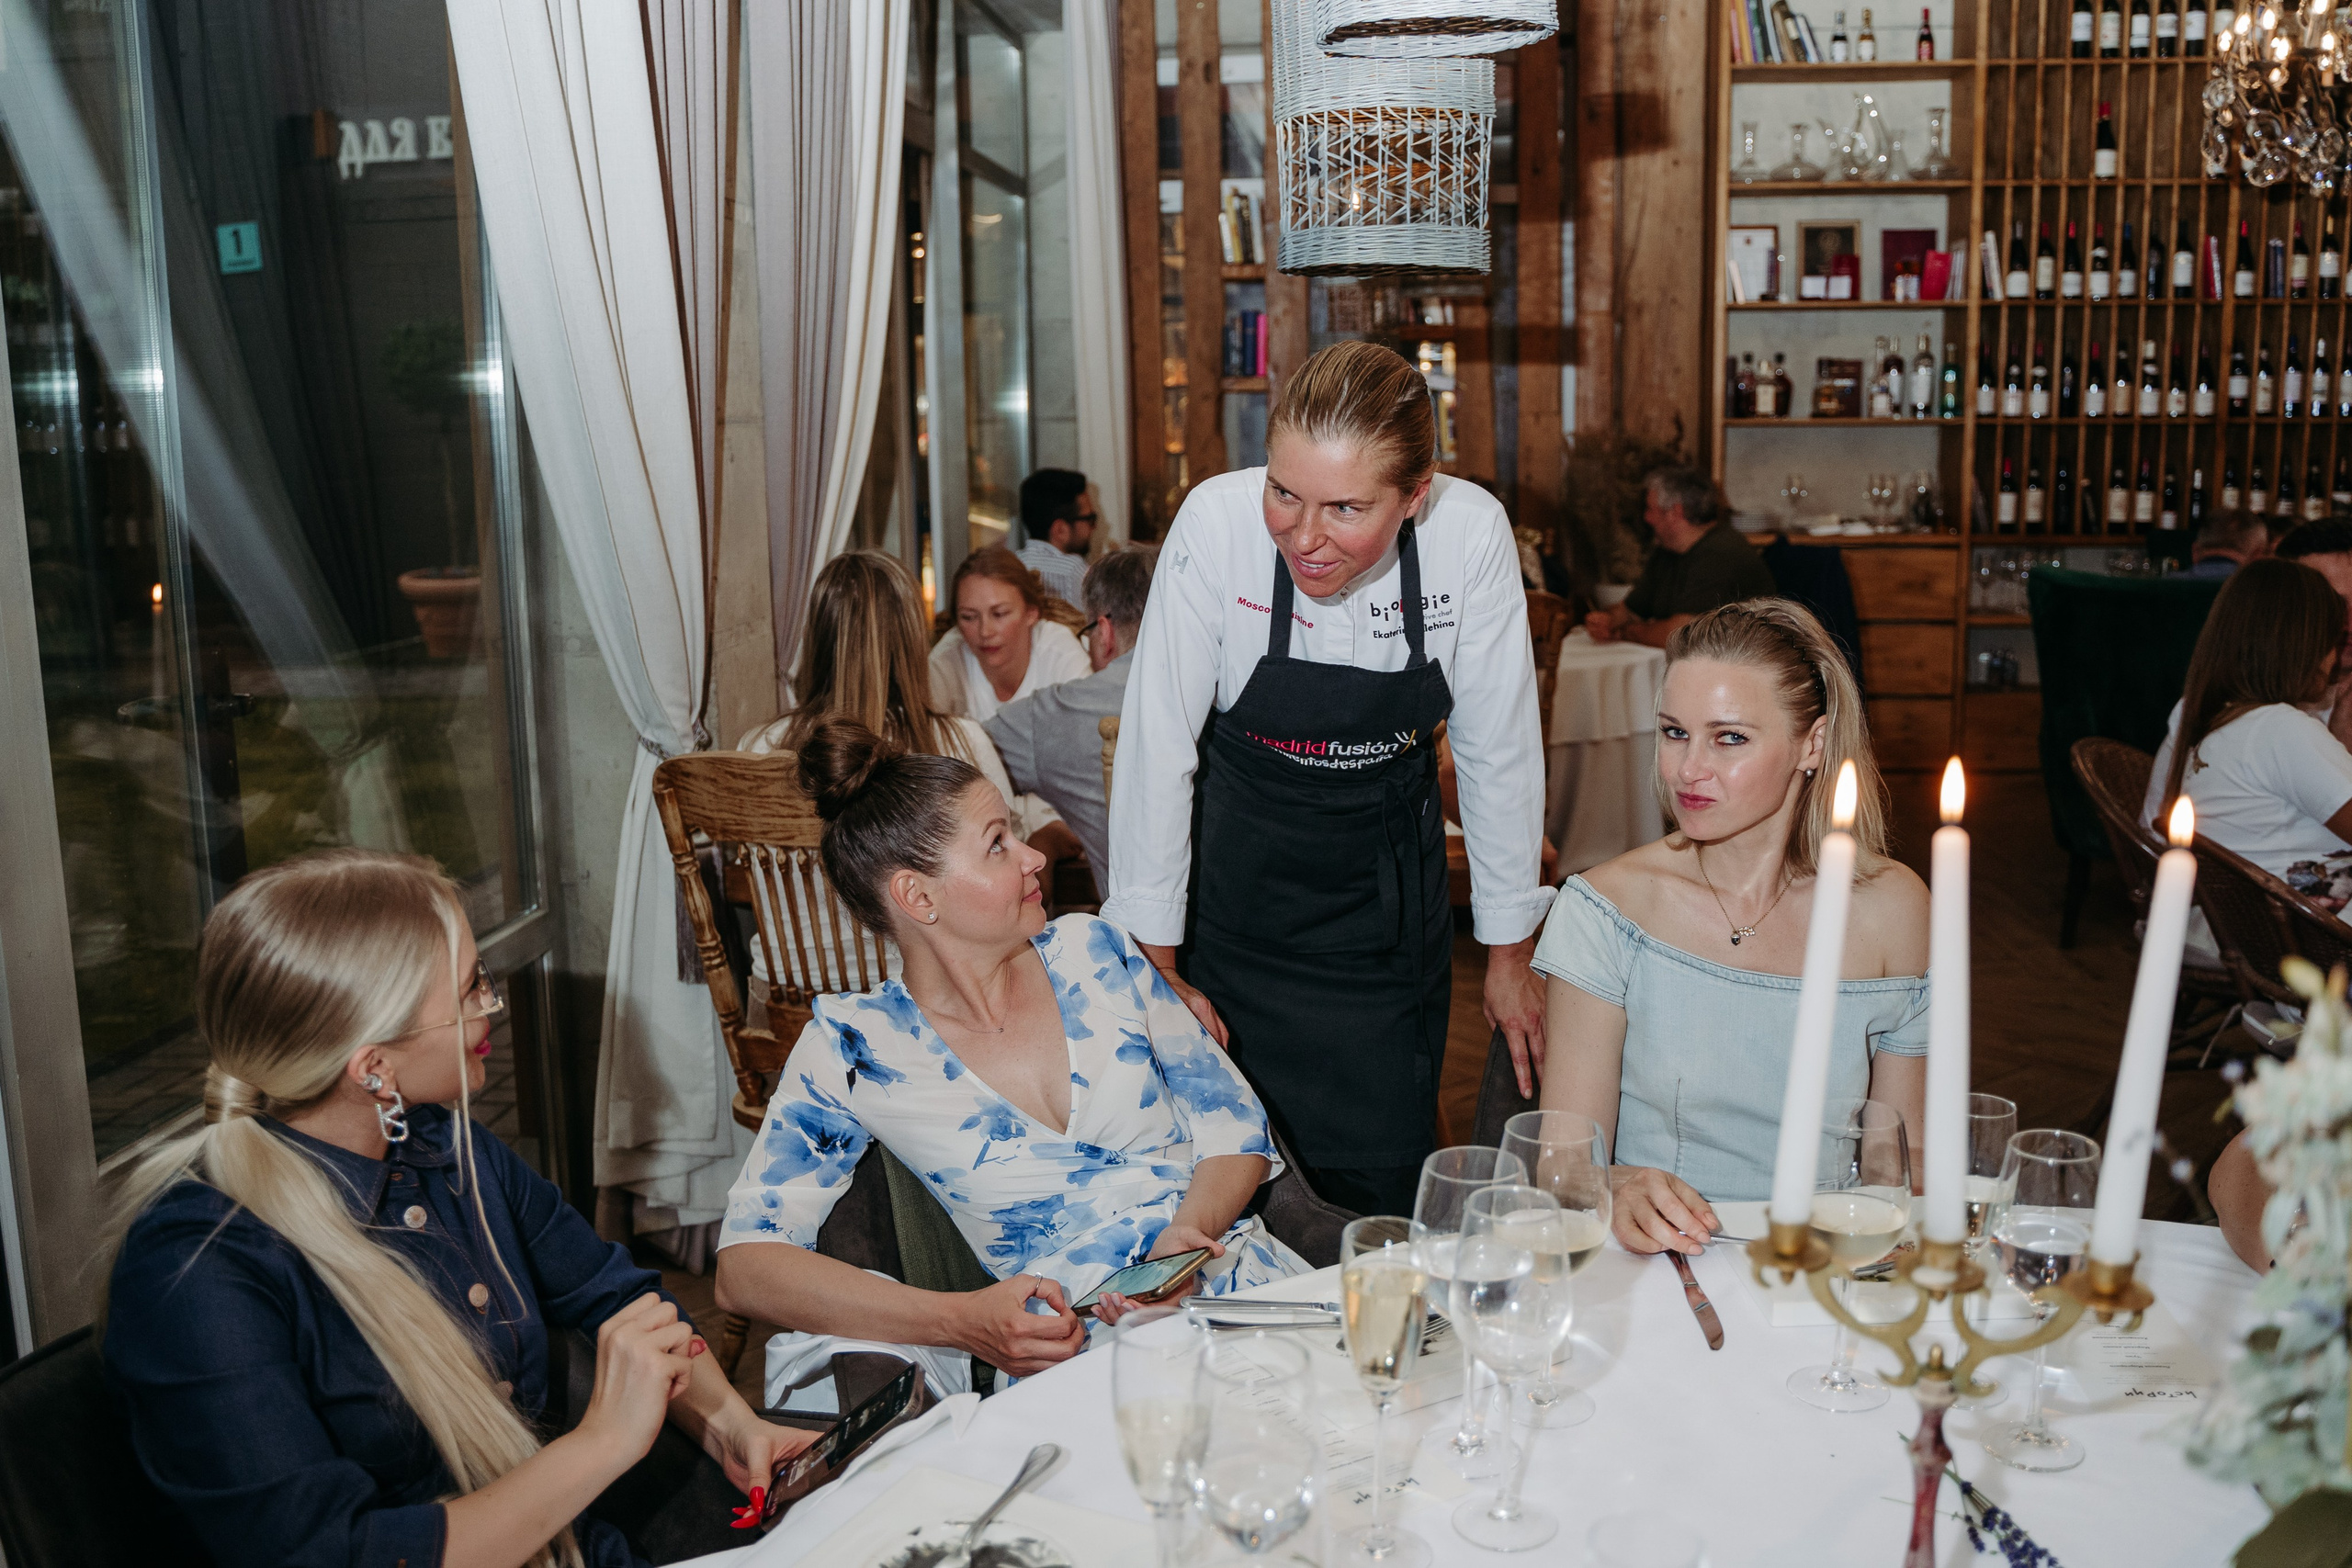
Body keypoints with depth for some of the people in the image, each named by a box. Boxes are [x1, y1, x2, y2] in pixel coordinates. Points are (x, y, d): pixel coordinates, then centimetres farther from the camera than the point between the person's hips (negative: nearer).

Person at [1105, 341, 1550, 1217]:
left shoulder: (1471, 534, -20)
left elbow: (1498, 751, -9)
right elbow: (1155, 747, -16)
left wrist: (1509, 954, -1)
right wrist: (1154, 964, -12)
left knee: (1382, 1192, 3)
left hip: (1392, 902, 1)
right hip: (1243, 897, -1)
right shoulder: (1217, 523, -24)